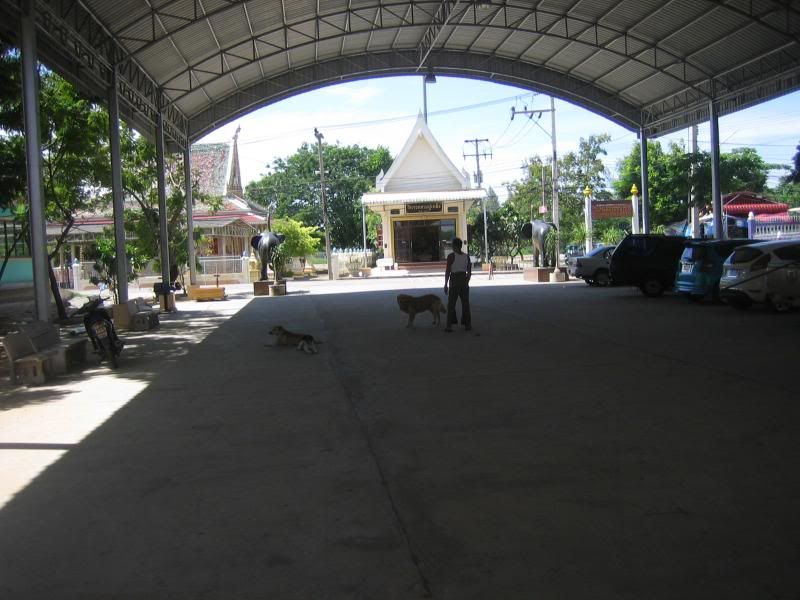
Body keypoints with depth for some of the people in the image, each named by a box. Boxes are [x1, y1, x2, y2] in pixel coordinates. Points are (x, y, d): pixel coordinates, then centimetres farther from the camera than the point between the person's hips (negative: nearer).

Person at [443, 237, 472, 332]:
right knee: (465, 303, 12)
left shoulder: (451, 256, -11)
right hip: (464, 280, 4)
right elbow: (469, 272, 7)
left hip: (454, 281, -4)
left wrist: (446, 284, -7)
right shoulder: (467, 256, 4)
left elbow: (447, 271, -12)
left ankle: (450, 326, 1)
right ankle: (467, 325, 12)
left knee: (451, 304, 4)